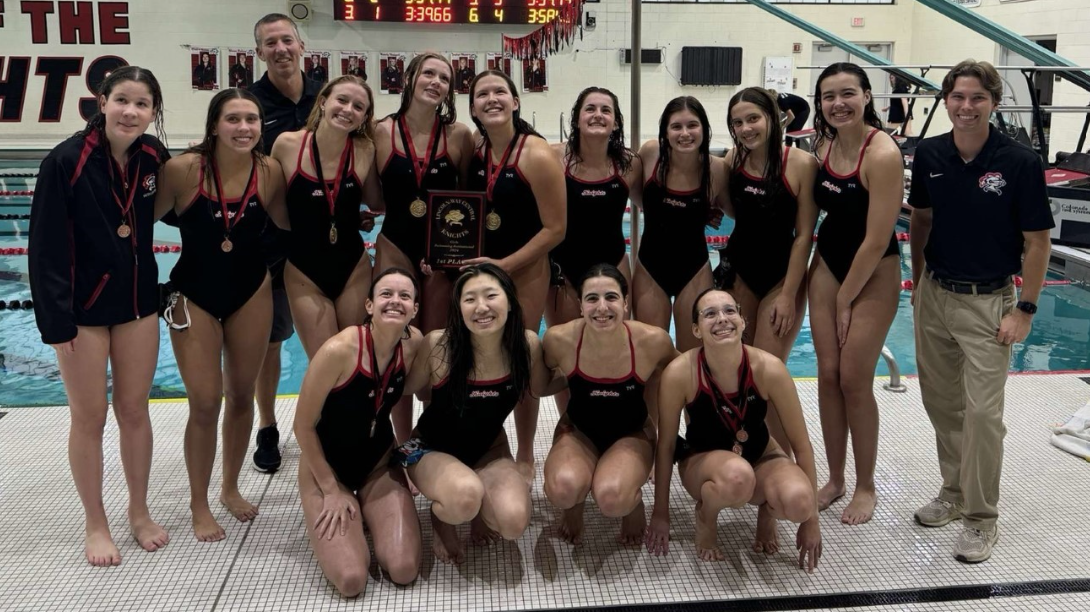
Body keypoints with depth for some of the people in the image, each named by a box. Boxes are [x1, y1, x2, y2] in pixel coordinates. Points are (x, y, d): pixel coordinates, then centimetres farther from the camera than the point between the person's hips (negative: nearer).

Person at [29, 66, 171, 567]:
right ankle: (95, 524, 23)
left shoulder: (155, 158, -5)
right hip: (84, 307, -3)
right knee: (89, 418, 7)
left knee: (134, 411, 12)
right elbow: (46, 247, -15)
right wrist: (56, 319, -17)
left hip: (138, 302, 3)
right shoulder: (66, 161, -17)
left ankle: (139, 512, 28)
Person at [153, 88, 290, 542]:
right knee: (205, 403, 0)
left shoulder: (270, 171, -11)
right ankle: (199, 504, 21)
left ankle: (231, 488, 35)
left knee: (241, 395, 14)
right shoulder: (183, 169, -20)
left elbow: (288, 222, 3)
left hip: (252, 291, 3)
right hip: (195, 295, -3)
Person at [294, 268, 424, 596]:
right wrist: (332, 490, -11)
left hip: (379, 464, 4)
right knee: (352, 581, -16)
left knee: (404, 571, -11)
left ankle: (365, 516, 18)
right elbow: (303, 426, -17)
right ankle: (331, 516, 14)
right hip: (326, 466, -4)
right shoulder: (339, 350, -29)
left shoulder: (414, 343, -13)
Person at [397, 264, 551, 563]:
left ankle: (481, 510, 11)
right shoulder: (437, 344, -26)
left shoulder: (527, 344, -18)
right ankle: (441, 518, 1)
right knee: (466, 495, -36)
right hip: (431, 448, -2)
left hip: (489, 449, 3)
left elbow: (529, 397, 4)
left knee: (513, 522, -26)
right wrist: (404, 447, 0)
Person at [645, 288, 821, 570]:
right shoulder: (679, 373, -27)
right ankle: (705, 516, -3)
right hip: (702, 460, -1)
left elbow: (801, 444, -13)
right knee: (737, 476, -38)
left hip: (760, 456, 2)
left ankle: (766, 511, 6)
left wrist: (810, 519, -8)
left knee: (797, 501, -31)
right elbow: (666, 445, -12)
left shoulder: (769, 368, -24)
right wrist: (661, 513, -4)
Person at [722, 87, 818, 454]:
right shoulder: (733, 161, -1)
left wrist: (788, 295, -14)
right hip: (738, 271, 5)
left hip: (782, 274, -5)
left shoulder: (801, 164, -15)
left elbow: (804, 235, -13)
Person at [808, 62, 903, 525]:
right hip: (827, 265, 6)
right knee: (827, 374, 6)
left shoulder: (882, 154, -21)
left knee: (854, 380, -2)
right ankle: (835, 479, 20)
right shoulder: (824, 146, 1)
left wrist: (846, 299, -12)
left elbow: (876, 241, -20)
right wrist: (833, 291, 7)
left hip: (873, 274, -6)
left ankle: (865, 487, 17)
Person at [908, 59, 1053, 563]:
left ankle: (981, 517, 10)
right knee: (941, 402, 14)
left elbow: (1037, 242, -8)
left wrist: (1025, 309, -11)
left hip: (987, 302, -4)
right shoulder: (929, 155, -1)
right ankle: (954, 491, 32)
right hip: (934, 295, 5)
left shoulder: (1020, 162, -13)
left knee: (982, 411, -4)